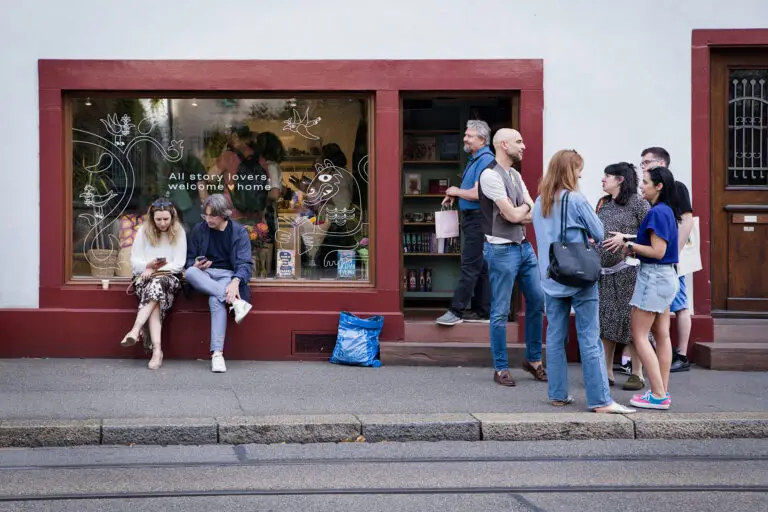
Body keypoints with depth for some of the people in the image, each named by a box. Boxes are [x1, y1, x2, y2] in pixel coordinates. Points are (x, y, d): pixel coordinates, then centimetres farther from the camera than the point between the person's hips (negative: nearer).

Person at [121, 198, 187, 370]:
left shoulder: (179, 233, 3)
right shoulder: (143, 231, 5)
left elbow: (179, 264, -2)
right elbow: (134, 261, 6)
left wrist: (156, 269, -14)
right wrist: (148, 265, -15)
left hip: (169, 277, 0)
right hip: (144, 276, 0)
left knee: (157, 283, -38)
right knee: (156, 304, -33)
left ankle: (135, 330, -44)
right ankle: (157, 350, -45)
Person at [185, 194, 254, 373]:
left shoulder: (239, 232, 0)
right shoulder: (199, 230, 7)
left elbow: (245, 263, -8)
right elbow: (189, 259, 14)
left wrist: (235, 282, -28)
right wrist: (195, 265, -12)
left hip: (228, 274, -3)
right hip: (205, 274, 3)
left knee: (215, 300, -37)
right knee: (190, 273, -35)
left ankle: (217, 354, -40)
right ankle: (235, 301, -41)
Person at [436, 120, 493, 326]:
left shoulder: (485, 160, -16)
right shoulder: (474, 159, 15)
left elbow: (477, 193, -24)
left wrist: (456, 191, -8)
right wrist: (454, 195, 8)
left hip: (478, 219, -11)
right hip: (471, 218, 11)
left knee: (470, 266, -7)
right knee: (480, 267, 12)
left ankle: (456, 311, -6)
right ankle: (482, 311, 17)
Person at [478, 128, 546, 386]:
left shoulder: (515, 175, 13)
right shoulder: (490, 175, -14)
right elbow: (514, 215, -17)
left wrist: (518, 212, -12)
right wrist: (525, 206, 3)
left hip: (524, 246, 8)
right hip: (502, 249, -8)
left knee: (537, 301, 11)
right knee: (501, 312, 1)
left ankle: (533, 360, 25)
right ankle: (500, 368, 11)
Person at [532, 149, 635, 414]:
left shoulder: (539, 202, 7)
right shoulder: (576, 199, -11)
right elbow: (600, 234, -5)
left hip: (551, 278, 6)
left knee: (555, 335, 10)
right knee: (589, 338, -4)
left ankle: (557, 394, 14)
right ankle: (600, 400, -3)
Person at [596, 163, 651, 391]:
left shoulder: (638, 203, -4)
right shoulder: (602, 203, 16)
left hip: (627, 270, -6)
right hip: (603, 270, 6)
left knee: (630, 320, -3)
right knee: (604, 320, 7)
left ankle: (637, 374, 6)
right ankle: (607, 372, 16)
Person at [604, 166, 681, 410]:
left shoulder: (658, 212, -18)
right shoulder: (667, 211, 11)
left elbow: (657, 251, -21)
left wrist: (628, 243, -15)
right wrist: (633, 247, 6)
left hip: (654, 277, -10)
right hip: (666, 276, 10)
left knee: (639, 335, -4)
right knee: (661, 334, 11)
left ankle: (658, 395, -6)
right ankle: (663, 392, 15)